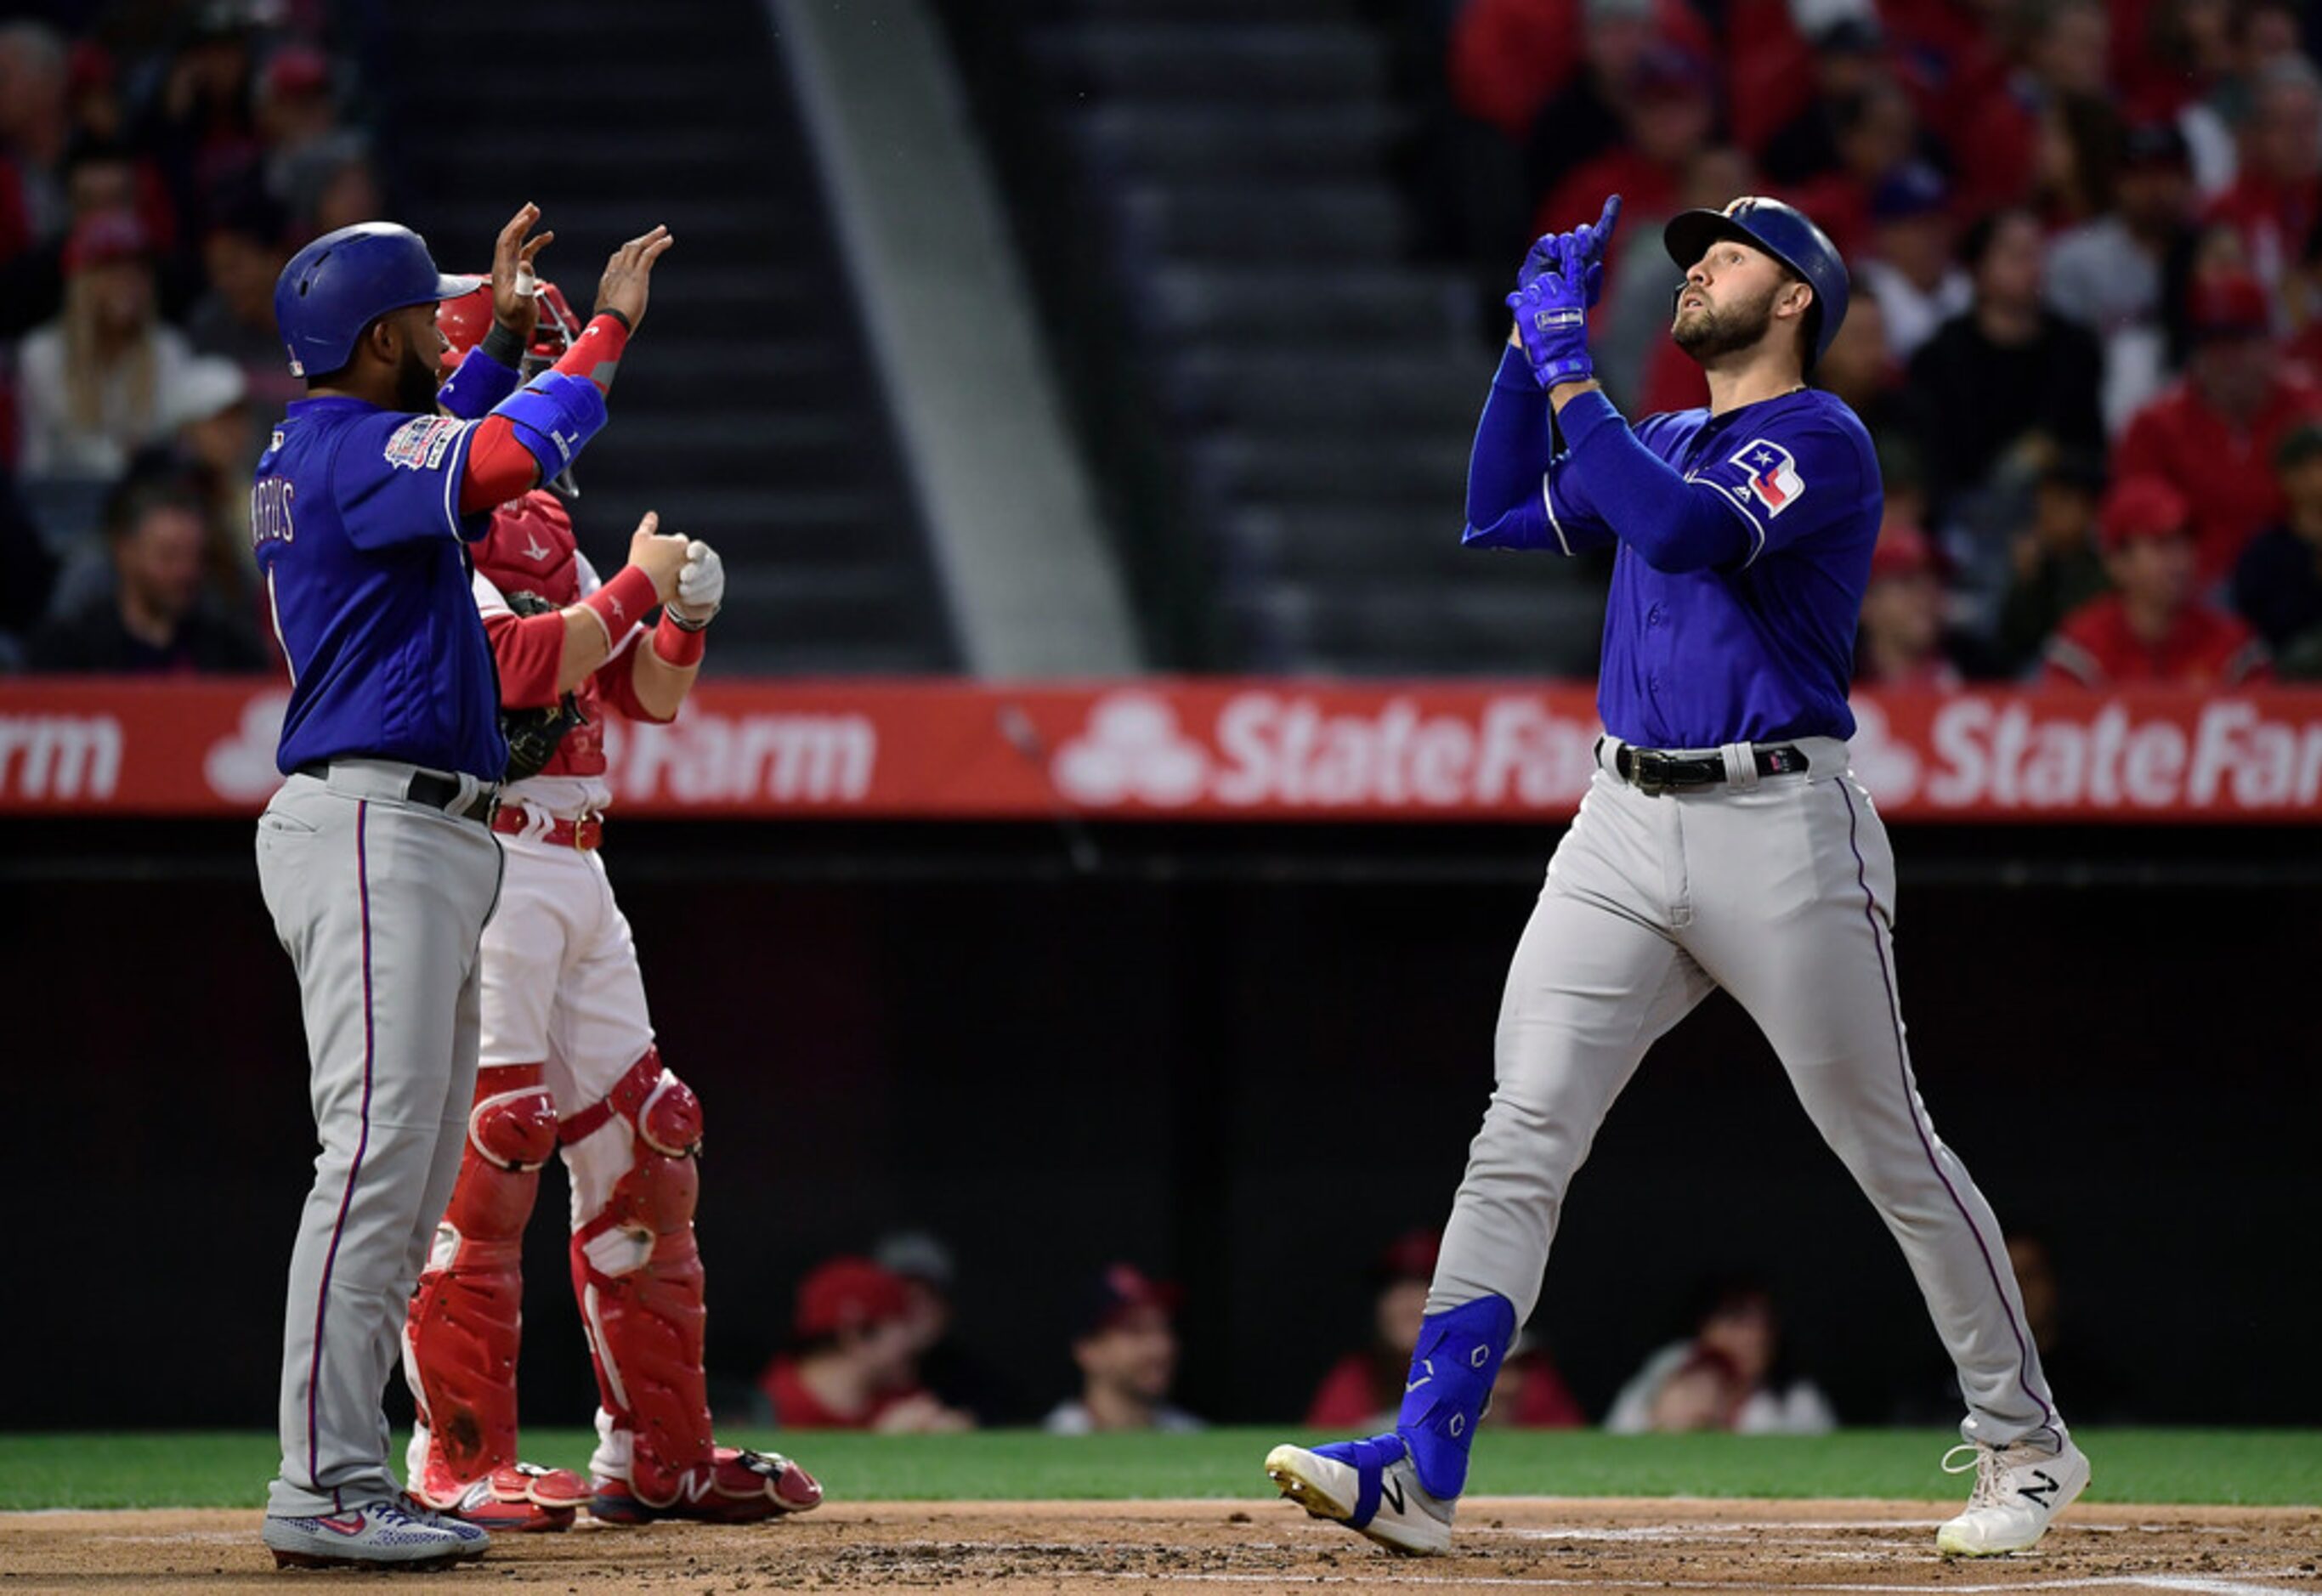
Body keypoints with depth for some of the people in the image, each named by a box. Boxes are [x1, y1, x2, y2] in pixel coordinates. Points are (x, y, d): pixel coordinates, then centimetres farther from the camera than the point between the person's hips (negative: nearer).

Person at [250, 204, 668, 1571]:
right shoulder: (351, 453, -12)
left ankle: (353, 1479, 10)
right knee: (378, 1151, -14)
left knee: (420, 1175, 9)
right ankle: (322, 1489, -17)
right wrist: (608, 328, -18)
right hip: (371, 831, -11)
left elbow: (454, 443, 43)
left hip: (430, 843, 11)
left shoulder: (318, 453, 19)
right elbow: (512, 460, -30)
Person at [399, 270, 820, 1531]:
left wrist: (688, 613, 3)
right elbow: (523, 663, -21)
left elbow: (649, 693, 21)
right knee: (482, 1152, -11)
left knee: (641, 1144, 9)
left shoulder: (548, 533, 20)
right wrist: (637, 584, -14)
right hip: (479, 863, -9)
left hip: (575, 863, 9)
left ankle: (658, 1451, 15)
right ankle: (459, 1462, -8)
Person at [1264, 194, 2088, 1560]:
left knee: (1890, 1147, 2)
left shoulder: (1822, 442, -7)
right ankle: (1421, 1469, -13)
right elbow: (1500, 520, 17)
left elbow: (1687, 530, -23)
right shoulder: (1661, 444, 19)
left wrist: (1571, 370, -20)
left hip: (1782, 829, -7)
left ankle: (2026, 1445, 16)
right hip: (1627, 824, 7)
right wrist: (1532, 344, 11)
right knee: (1521, 1132, -7)